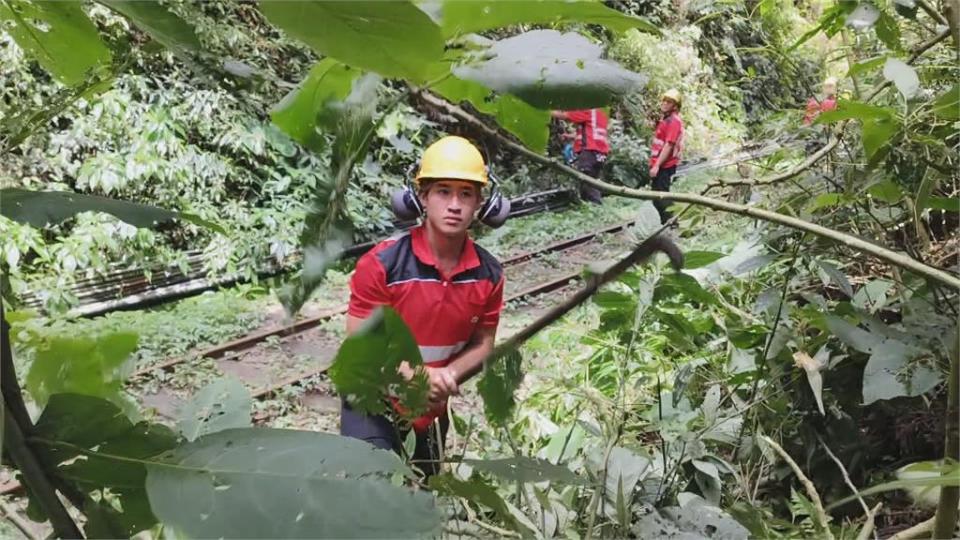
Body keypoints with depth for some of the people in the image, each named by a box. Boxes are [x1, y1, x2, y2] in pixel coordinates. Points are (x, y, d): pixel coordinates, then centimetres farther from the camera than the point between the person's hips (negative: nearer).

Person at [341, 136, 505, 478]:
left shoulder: (489, 274, -11)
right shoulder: (382, 264, -24)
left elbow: (482, 344, -2)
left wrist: (447, 376, -22)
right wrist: (416, 374, -34)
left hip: (433, 408, 5)